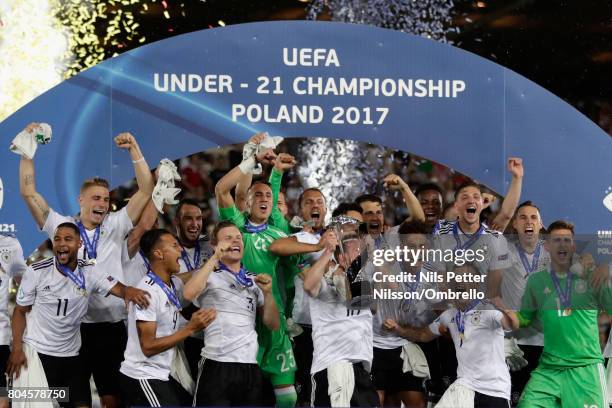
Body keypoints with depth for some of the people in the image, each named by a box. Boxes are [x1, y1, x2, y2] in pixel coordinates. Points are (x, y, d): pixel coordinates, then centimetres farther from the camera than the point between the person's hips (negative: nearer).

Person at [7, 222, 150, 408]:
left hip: (71, 354, 3)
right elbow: (20, 311, -4)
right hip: (36, 351, -3)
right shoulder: (36, 271, -10)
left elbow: (116, 288, -18)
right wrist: (17, 348, -13)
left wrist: (128, 290, -43)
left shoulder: (90, 272, -5)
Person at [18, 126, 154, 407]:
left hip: (111, 325, 1)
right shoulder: (62, 226, 2)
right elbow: (28, 192, -1)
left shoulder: (115, 227, 5)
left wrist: (134, 149, -8)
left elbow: (146, 190, -1)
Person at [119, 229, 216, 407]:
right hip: (142, 377, -9)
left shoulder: (174, 284, 5)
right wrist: (190, 328, -22)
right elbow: (148, 347, -22)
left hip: (161, 375, 9)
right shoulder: (147, 292, -20)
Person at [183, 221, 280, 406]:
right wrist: (215, 257, -18)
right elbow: (189, 293, -19)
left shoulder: (254, 280, 17)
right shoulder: (209, 275, 4)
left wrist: (267, 292, -3)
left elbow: (273, 324, 13)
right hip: (217, 366, -5)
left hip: (250, 367, 5)